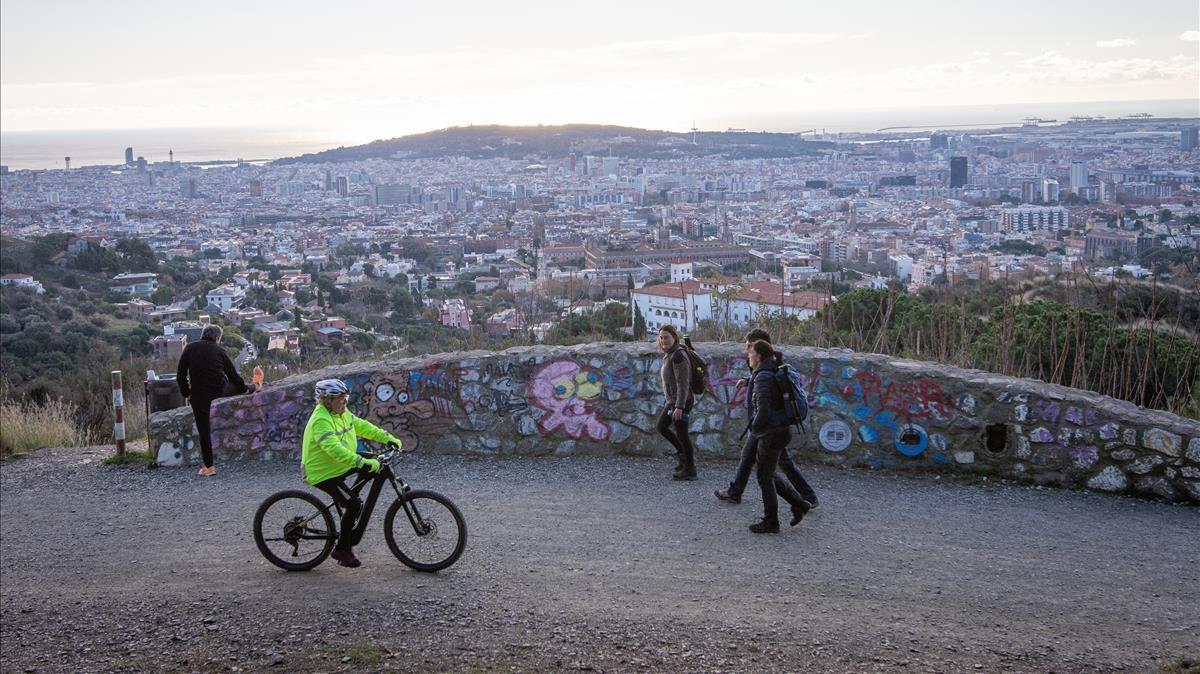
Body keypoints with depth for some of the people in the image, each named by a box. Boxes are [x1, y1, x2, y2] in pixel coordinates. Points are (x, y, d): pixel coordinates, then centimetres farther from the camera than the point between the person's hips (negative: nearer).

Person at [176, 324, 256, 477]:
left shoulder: (190, 348, -1)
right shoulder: (219, 351, 1)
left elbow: (180, 375, -3)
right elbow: (232, 374, 9)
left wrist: (186, 393, 8)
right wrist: (245, 388, 26)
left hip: (199, 394, -1)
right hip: (220, 391, 1)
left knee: (204, 430, 5)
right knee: (236, 386, 33)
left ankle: (209, 467, 9)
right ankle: (254, 389, 66)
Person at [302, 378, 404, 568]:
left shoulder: (341, 413, 4)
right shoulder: (321, 421, -27)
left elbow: (362, 426, 10)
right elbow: (334, 449, -39)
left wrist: (388, 438, 1)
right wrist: (363, 462, -45)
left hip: (340, 465, 9)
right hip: (323, 473, -9)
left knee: (377, 467, 2)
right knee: (354, 504, -18)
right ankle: (342, 549, -5)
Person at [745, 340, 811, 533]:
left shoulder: (763, 377, -19)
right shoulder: (773, 373, 11)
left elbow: (763, 411, -27)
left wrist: (754, 426, -9)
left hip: (771, 433, -10)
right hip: (781, 430, 10)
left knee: (765, 477, 3)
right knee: (768, 475, 19)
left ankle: (770, 522, 12)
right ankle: (798, 504, 20)